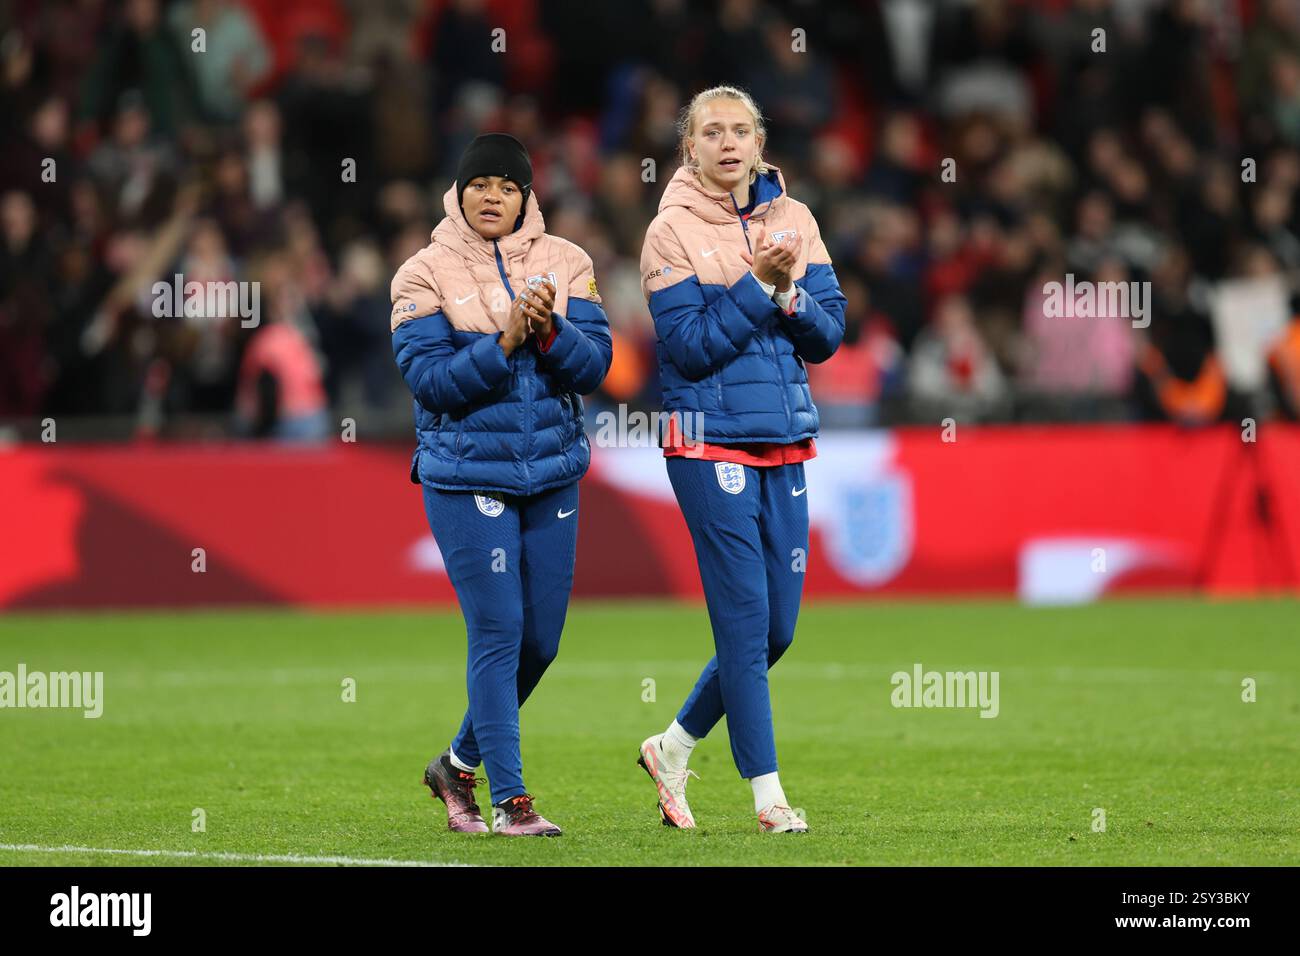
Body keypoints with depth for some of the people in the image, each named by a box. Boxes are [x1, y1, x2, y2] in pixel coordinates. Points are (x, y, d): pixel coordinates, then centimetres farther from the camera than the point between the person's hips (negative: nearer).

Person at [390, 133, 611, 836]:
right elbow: (429, 379, -11)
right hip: (467, 478, -4)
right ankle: (510, 800, -4)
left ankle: (459, 764, 28)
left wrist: (549, 334, -20)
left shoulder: (565, 263, 5)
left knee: (540, 640, 8)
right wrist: (505, 342, -22)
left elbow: (595, 363, -1)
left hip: (552, 475, 4)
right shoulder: (425, 274, -3)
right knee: (498, 633, -9)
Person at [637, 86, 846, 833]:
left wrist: (788, 293, -12)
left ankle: (673, 749, 24)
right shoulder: (673, 231, -5)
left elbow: (828, 335, 6)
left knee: (777, 628, 7)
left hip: (785, 444, 5)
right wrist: (757, 286, -17)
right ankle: (767, 792, -1)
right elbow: (690, 345, -12)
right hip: (712, 443, -5)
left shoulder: (793, 219, 9)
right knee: (745, 619, -7)